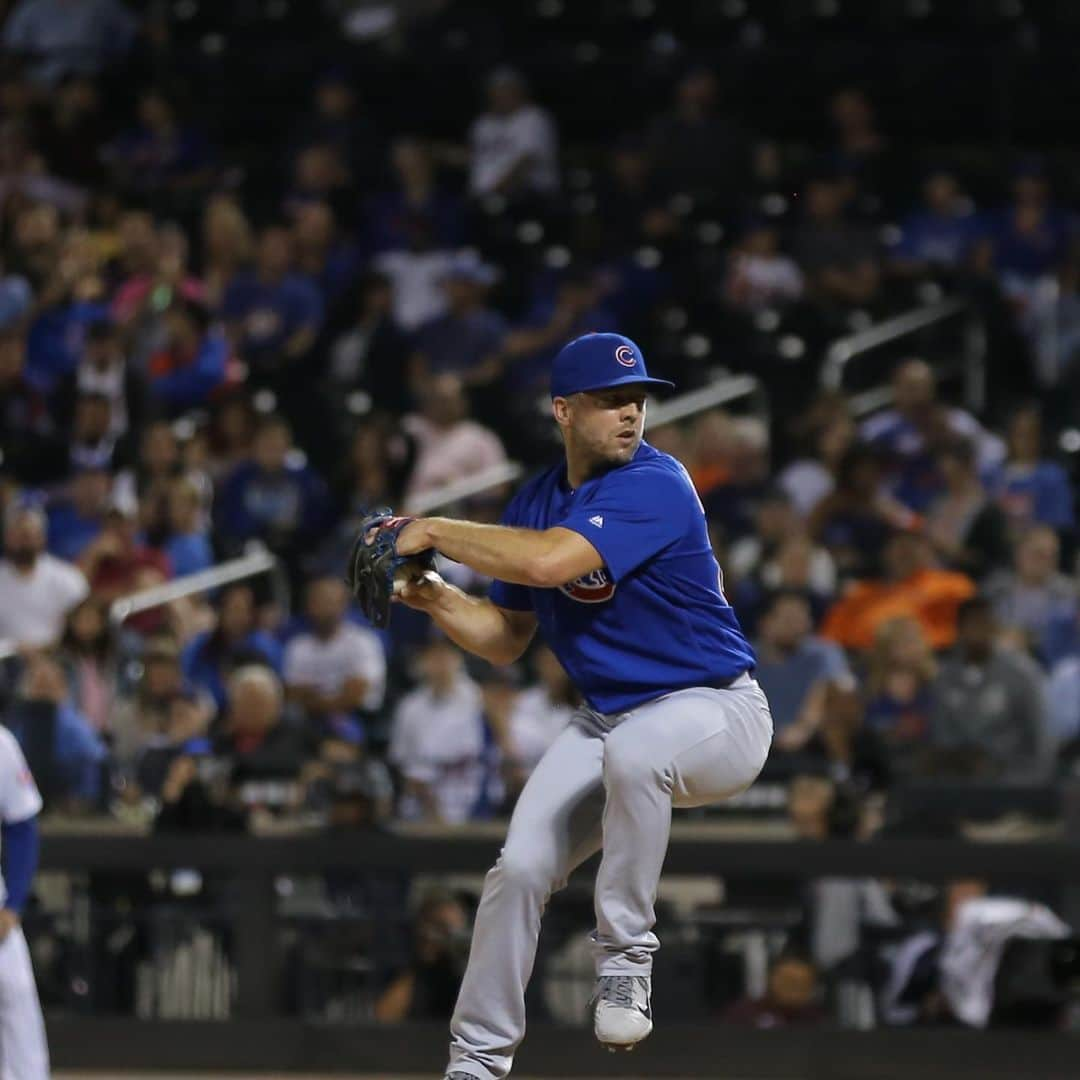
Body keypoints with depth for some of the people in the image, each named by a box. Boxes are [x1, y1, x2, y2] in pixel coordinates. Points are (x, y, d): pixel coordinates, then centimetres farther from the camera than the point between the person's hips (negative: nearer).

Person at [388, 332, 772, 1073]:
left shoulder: (654, 486, -20)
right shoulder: (537, 504, 4)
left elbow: (549, 562, -33)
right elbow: (505, 638, 10)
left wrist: (435, 531, -21)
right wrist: (433, 596, -8)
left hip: (716, 713, -7)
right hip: (609, 722, 7)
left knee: (633, 750, -39)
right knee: (520, 869, -6)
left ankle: (626, 955, -22)